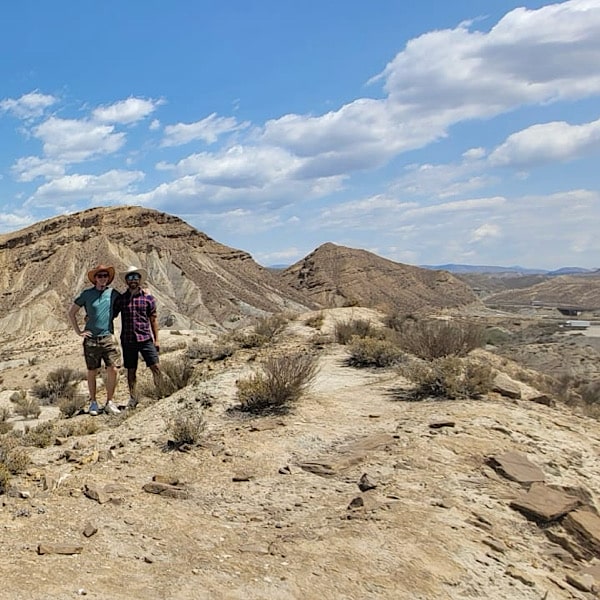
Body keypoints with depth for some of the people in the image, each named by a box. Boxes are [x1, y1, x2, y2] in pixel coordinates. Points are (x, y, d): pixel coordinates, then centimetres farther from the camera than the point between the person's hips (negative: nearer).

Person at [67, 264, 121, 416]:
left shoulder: (113, 293, 5)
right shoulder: (87, 294, 1)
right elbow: (71, 312, 9)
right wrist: (78, 331, 4)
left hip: (108, 337, 1)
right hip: (91, 339, -1)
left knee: (113, 370, -7)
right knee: (92, 372, 7)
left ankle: (109, 403, 7)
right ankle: (93, 403, 19)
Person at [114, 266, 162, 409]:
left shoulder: (148, 298, 2)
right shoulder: (121, 299, 6)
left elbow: (153, 320, 4)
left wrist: (156, 340, 2)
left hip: (145, 339, -1)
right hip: (128, 340, 2)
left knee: (155, 367, -8)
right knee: (131, 371, 9)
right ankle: (133, 398, 21)